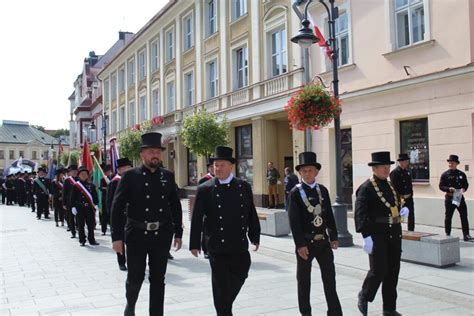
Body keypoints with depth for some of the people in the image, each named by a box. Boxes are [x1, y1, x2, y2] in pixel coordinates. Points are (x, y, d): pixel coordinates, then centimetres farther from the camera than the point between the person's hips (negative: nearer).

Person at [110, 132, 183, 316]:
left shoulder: (168, 176, 6)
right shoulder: (130, 176, -4)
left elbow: (176, 206, 11)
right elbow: (117, 208, -6)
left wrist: (178, 233, 9)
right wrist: (117, 237, -11)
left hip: (162, 235, 3)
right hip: (137, 235, -2)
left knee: (158, 279, 9)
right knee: (135, 278, 7)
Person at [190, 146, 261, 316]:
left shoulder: (244, 187, 4)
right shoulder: (205, 189, -4)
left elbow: (251, 214, 10)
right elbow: (197, 219, -4)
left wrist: (255, 236, 10)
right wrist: (194, 244, -5)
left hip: (239, 245, 3)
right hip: (217, 247, -3)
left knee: (240, 275, 14)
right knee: (221, 284, 3)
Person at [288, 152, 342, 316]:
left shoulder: (323, 190, 6)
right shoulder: (296, 192, -8)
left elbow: (329, 215, 11)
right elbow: (294, 220, -12)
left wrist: (333, 236, 8)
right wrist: (300, 244, -16)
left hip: (323, 240, 4)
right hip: (305, 241, -4)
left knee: (330, 276, 6)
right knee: (304, 279, 9)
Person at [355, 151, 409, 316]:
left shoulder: (391, 185, 15)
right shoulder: (366, 188, -9)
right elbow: (360, 214, -17)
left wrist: (403, 209, 3)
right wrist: (367, 236, -25)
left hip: (395, 233, 7)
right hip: (377, 234, -7)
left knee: (393, 271, 9)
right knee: (378, 270, -8)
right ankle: (364, 296, 19)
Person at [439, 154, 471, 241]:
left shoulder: (461, 174, 7)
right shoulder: (445, 175, 1)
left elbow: (466, 184, 10)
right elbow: (441, 186, -2)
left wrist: (463, 189, -12)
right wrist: (449, 189, -19)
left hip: (459, 197, 1)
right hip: (449, 198, -1)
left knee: (464, 216, -1)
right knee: (448, 217, 6)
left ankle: (466, 235, 4)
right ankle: (447, 235, 16)